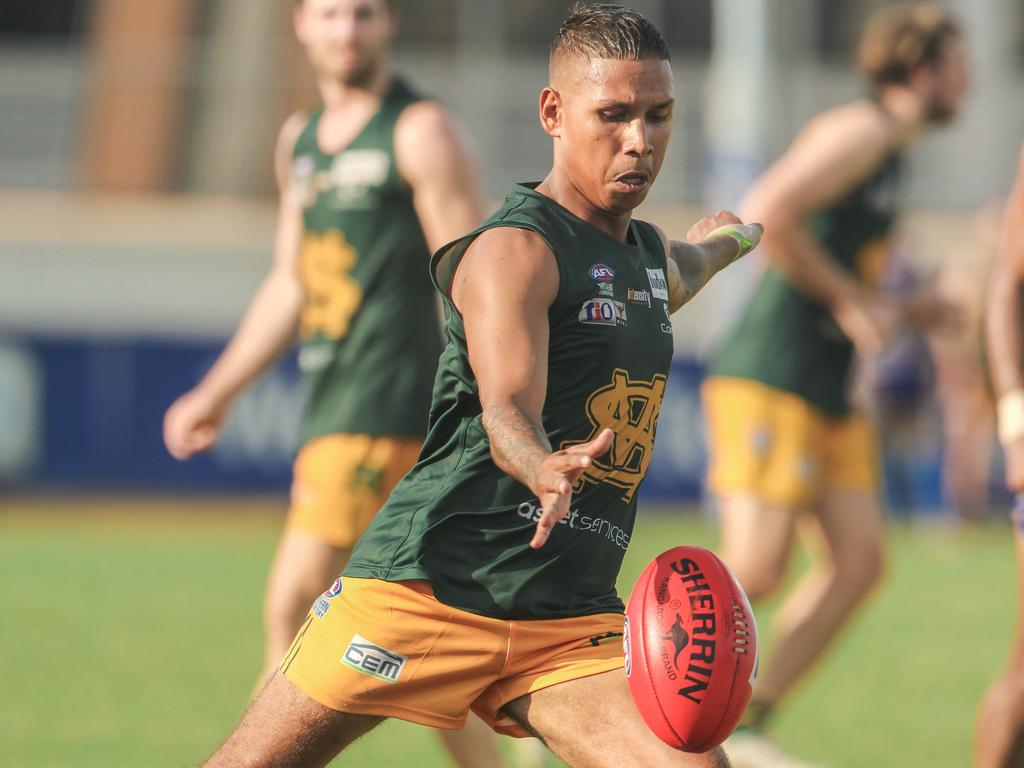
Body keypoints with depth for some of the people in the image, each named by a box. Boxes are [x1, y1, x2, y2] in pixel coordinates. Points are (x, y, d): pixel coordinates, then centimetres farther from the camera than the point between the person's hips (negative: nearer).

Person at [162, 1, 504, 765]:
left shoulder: (422, 132, -6)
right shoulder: (301, 139, 18)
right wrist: (216, 394, 23)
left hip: (387, 409, -8)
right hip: (330, 410, 8)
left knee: (295, 607, -13)